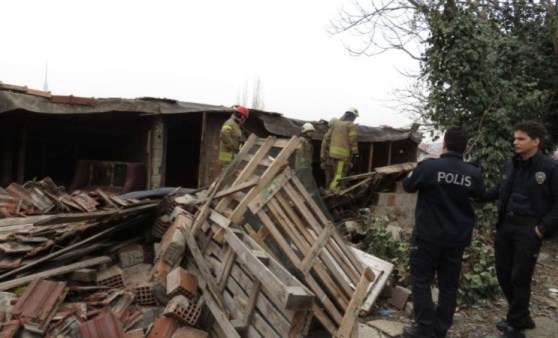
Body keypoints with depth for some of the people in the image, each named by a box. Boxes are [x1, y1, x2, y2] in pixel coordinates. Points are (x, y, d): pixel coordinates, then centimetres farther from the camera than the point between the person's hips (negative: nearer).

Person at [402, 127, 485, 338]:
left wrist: (414, 175, 20)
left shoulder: (428, 166, -16)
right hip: (457, 238, 4)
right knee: (449, 285, 14)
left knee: (421, 281, 8)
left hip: (428, 235, -4)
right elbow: (479, 196, 15)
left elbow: (408, 186, 0)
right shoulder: (474, 174, -5)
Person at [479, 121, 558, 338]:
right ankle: (521, 317, 32)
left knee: (520, 277, 1)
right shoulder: (510, 165, 8)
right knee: (503, 273, 12)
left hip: (529, 229, -6)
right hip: (505, 226, 6)